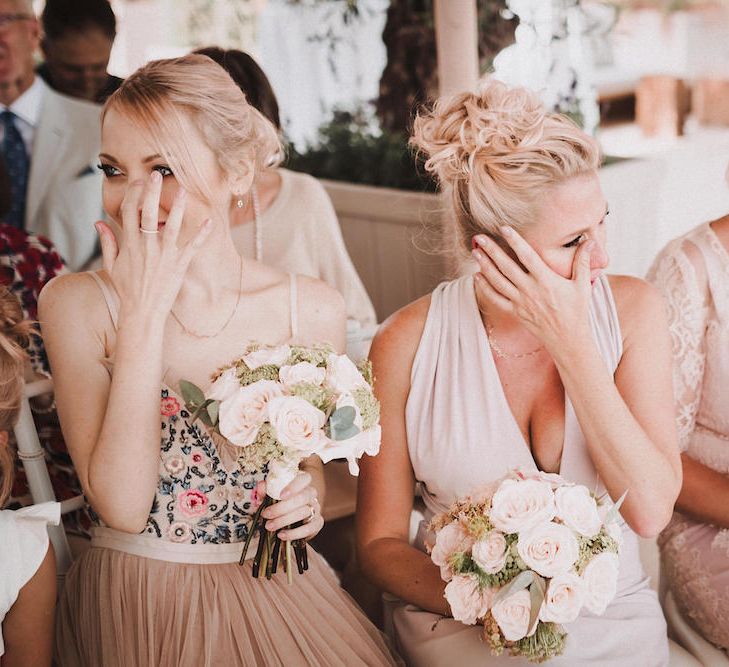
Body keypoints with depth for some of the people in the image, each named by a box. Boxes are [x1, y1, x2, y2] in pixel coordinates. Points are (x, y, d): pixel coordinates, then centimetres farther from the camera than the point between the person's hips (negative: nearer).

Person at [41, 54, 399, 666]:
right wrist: (144, 313, -18)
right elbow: (122, 506, -16)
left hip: (276, 593, 2)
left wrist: (309, 493, -7)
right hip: (132, 609, -2)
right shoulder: (76, 305, -6)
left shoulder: (312, 311, -2)